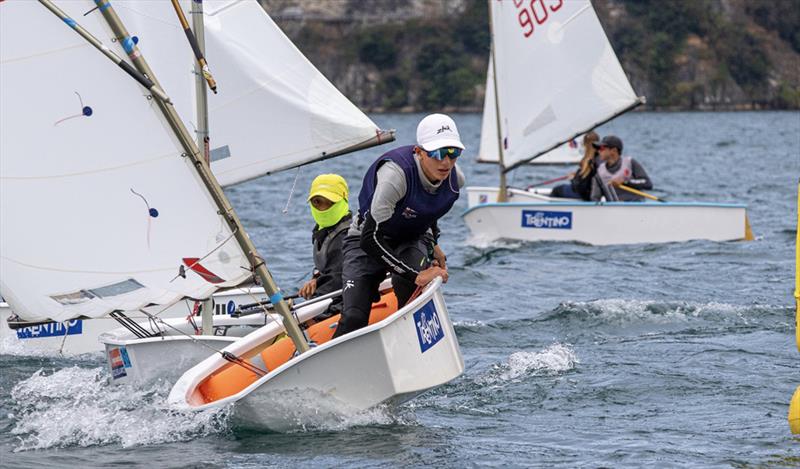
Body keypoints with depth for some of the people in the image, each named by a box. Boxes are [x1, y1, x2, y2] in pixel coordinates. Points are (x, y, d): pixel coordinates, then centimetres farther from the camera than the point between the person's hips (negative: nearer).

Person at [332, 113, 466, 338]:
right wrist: (416, 275, -38)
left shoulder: (455, 179, -15)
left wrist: (433, 245, 11)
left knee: (407, 284, -33)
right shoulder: (396, 173, -35)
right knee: (353, 319, -21)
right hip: (366, 240, -4)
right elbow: (370, 239, -37)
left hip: (413, 238, 4)